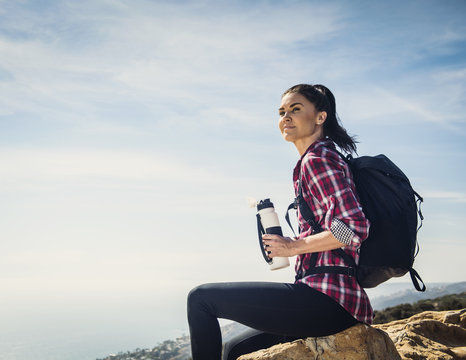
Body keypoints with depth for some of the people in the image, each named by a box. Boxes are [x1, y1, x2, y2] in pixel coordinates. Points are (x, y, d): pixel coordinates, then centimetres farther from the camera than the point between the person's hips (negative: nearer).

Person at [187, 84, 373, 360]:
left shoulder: (317, 159, -9)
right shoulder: (327, 157, 21)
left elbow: (354, 227, -21)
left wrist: (294, 246, -12)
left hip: (327, 298, -10)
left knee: (201, 298, -6)